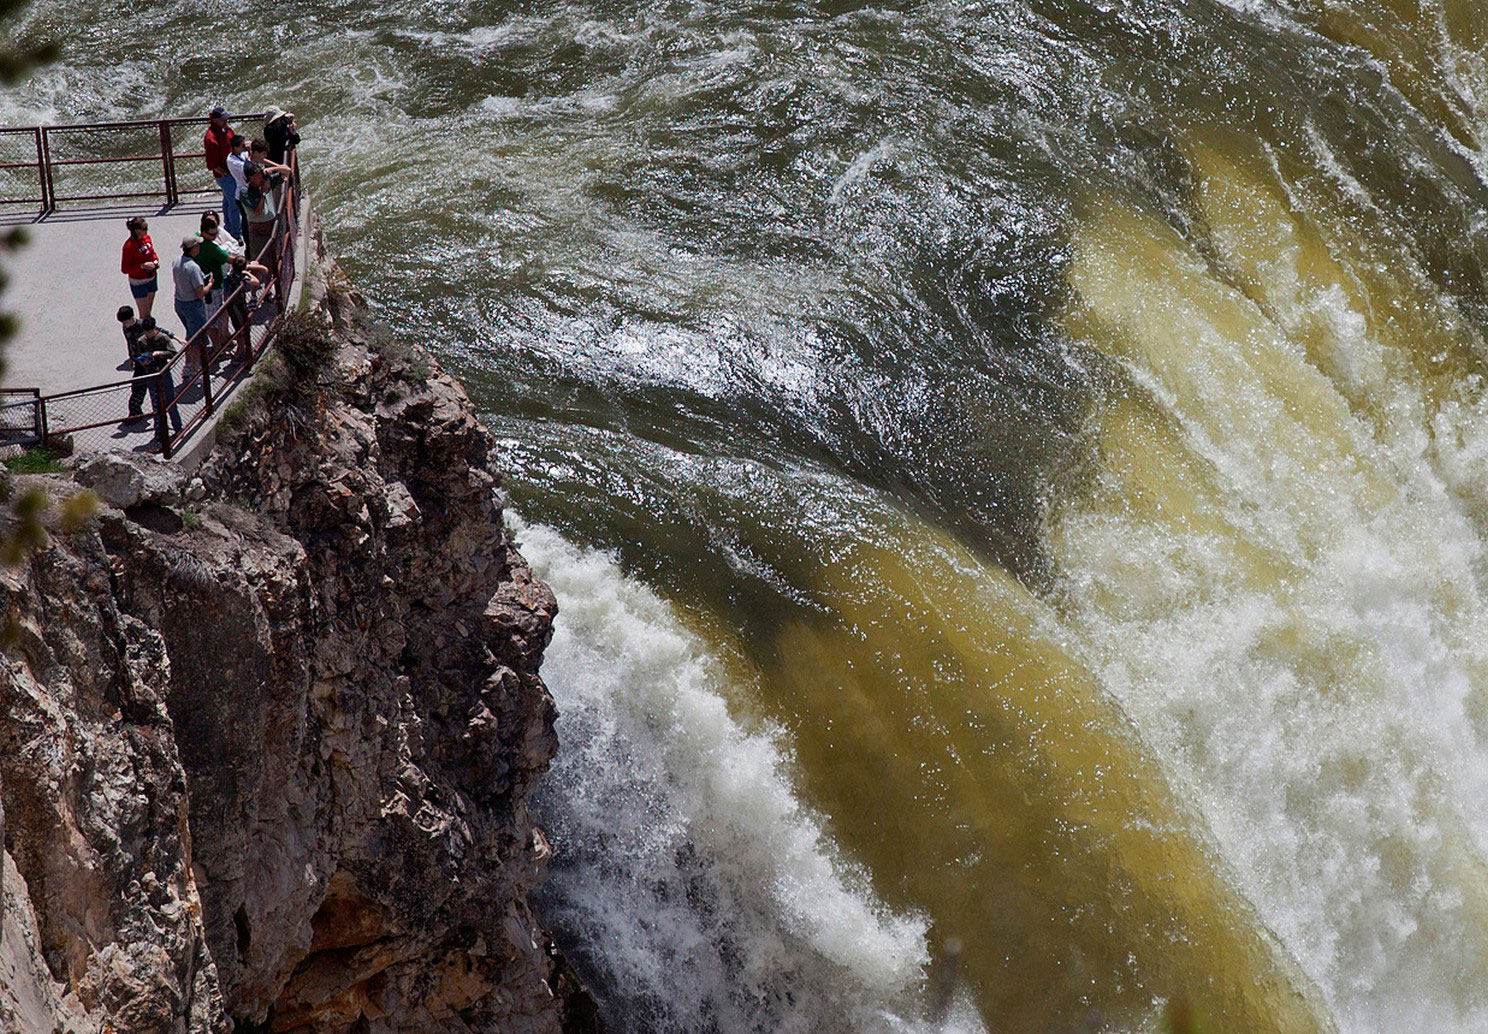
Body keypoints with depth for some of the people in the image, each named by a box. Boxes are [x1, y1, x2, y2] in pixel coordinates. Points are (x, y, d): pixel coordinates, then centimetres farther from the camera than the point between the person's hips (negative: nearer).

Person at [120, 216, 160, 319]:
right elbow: (124, 269, -20)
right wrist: (142, 266, -29)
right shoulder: (129, 246, -24)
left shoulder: (146, 237, -2)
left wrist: (156, 261, -4)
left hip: (151, 278, 7)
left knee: (149, 310, 19)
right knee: (144, 314, -2)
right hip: (139, 282, -7)